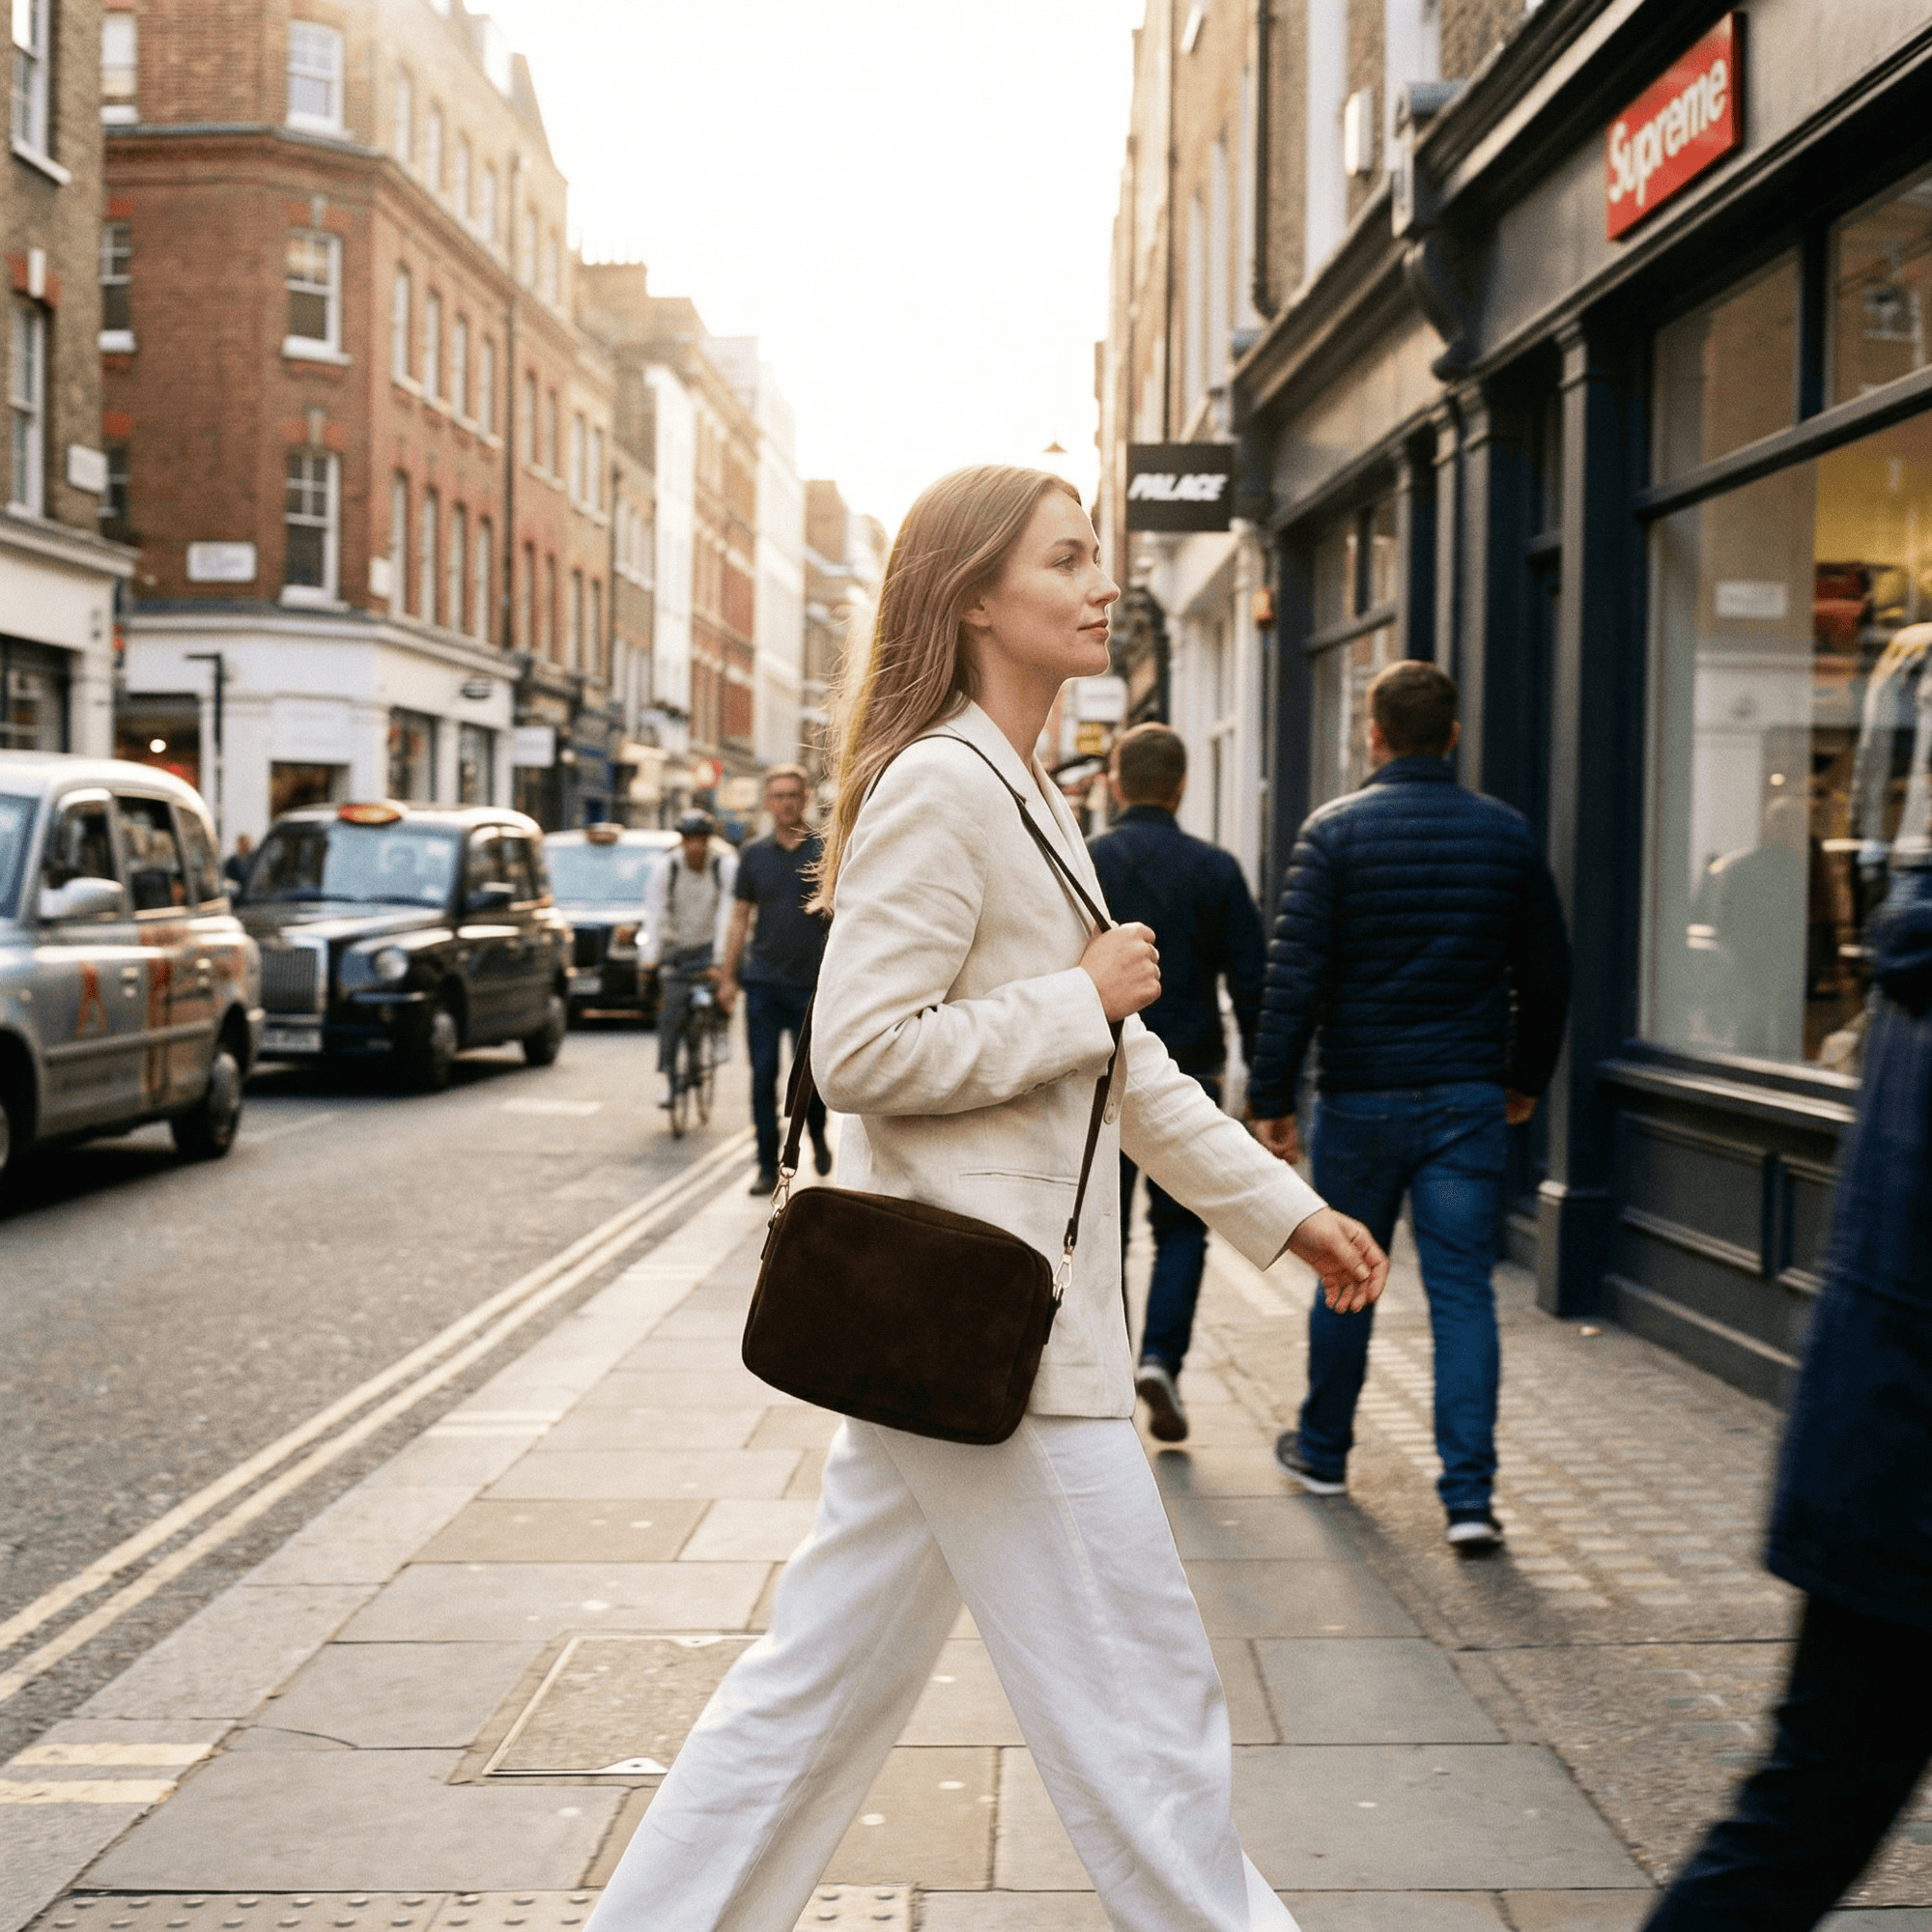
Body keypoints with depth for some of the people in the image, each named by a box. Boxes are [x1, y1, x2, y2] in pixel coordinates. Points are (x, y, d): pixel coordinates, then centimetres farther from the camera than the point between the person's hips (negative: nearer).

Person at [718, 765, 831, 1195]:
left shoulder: (825, 851, 1)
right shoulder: (753, 854, 8)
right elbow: (740, 918, 12)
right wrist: (728, 975, 9)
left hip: (811, 983, -2)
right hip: (762, 981, 2)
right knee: (763, 1076, 1)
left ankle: (817, 1135, 31)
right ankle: (768, 1166, 8)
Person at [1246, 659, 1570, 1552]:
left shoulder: (1335, 829, -6)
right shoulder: (1506, 832, 4)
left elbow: (1295, 973, -11)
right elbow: (1547, 971, 10)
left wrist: (1272, 1096, -6)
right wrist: (1527, 1077, 23)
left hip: (1360, 1098, -1)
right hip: (1468, 1098, 1)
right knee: (1463, 1293, 1)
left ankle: (1323, 1451, 31)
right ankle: (1469, 1495, -5)